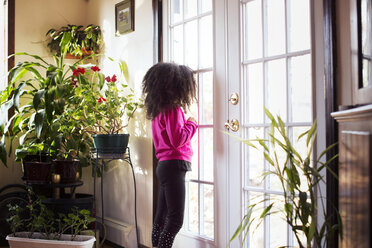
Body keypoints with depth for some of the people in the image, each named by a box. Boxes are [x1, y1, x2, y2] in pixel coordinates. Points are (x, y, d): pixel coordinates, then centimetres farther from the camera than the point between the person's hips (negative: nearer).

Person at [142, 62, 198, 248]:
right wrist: (191, 124, -6)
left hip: (164, 165, 10)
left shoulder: (159, 111, 15)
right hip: (174, 165, -10)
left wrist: (187, 124, 15)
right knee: (176, 219, -8)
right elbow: (177, 139, -21)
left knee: (162, 215, 14)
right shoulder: (173, 110, -13)